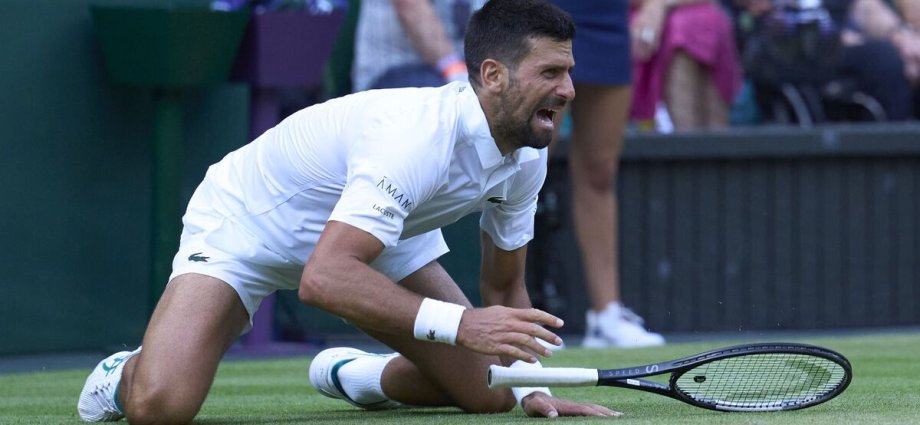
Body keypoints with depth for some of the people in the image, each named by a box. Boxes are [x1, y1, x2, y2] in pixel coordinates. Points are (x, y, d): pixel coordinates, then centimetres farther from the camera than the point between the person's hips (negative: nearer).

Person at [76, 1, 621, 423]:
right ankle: (128, 373, 10)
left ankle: (351, 375, 24)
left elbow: (504, 286, 2)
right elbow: (324, 278, -48)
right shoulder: (418, 137, -40)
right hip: (246, 223, -8)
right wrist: (458, 323, -55)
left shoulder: (527, 156, -13)